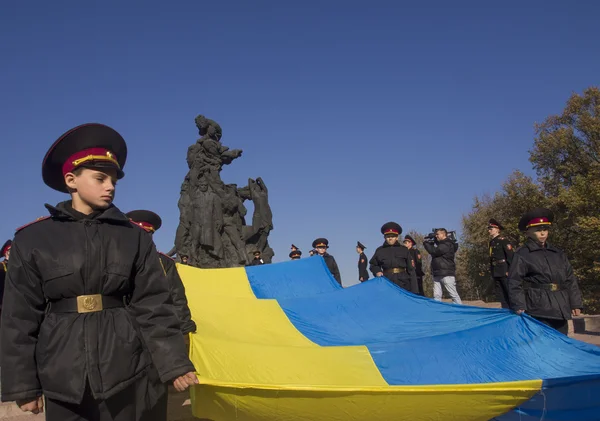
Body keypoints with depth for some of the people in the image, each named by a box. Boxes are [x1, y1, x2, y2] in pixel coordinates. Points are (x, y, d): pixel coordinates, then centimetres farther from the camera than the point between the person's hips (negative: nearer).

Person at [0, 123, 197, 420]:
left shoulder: (135, 238, 2)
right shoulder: (33, 239, 0)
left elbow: (153, 307, -1)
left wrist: (175, 364, -8)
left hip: (132, 376, 0)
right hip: (64, 380, 0)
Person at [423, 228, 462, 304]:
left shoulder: (447, 244, -10)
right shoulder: (440, 244, 21)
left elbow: (434, 251, -16)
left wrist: (426, 243, -1)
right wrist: (429, 243, 8)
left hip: (446, 274, -9)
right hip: (437, 275, 9)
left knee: (453, 295, -5)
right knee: (436, 296, 2)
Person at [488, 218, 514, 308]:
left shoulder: (503, 240, -6)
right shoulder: (491, 242, 16)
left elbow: (511, 256, -13)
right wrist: (492, 273, 16)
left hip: (505, 272, -8)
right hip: (496, 273, 8)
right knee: (501, 297, 9)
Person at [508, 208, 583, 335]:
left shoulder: (559, 254, 16)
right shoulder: (522, 255, -3)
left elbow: (571, 280, 18)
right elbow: (514, 283, -8)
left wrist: (576, 303, 10)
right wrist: (519, 307, -15)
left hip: (560, 311, 6)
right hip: (538, 312, -6)